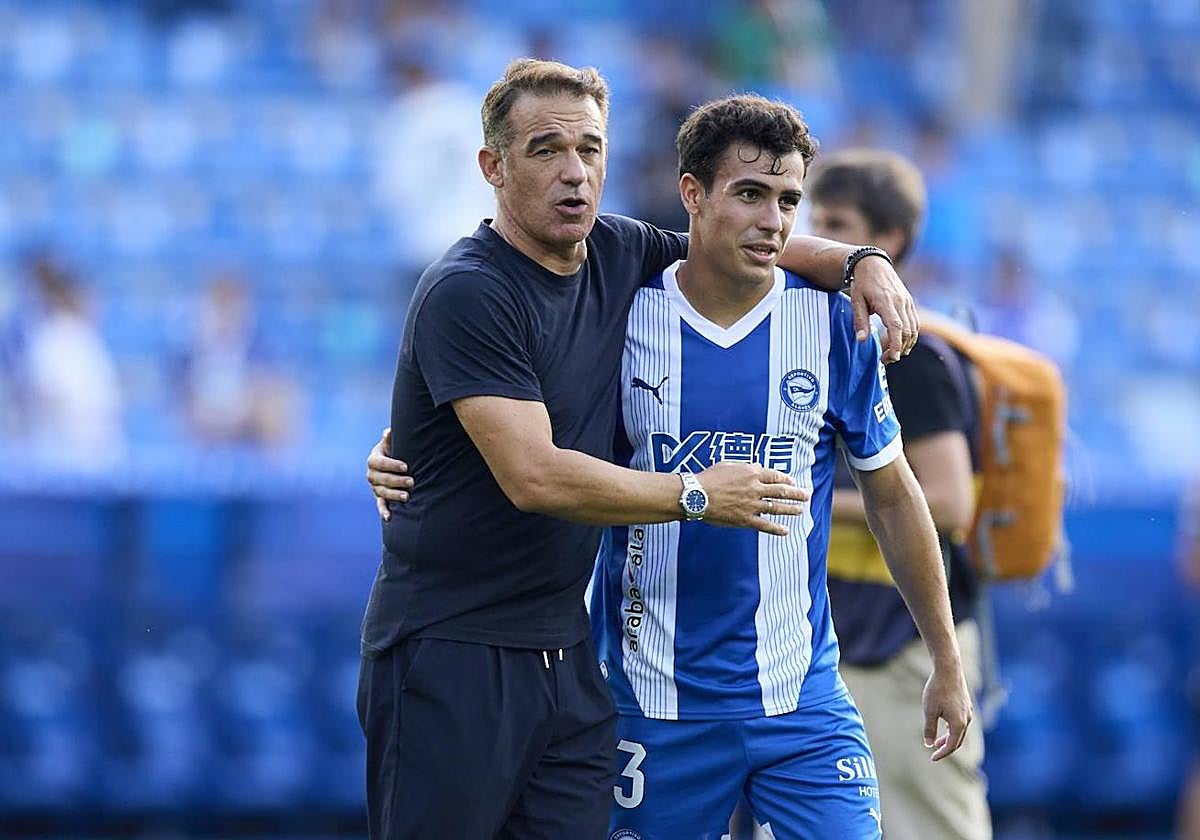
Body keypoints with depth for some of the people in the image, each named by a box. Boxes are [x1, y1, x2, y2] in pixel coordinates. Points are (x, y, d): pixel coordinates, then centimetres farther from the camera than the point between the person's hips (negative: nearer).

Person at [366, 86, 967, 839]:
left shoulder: (832, 325, -1)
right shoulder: (620, 319, -4)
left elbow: (893, 494, 10)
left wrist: (948, 663, 13)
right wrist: (402, 452, -10)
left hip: (802, 695, 1)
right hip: (657, 708, 0)